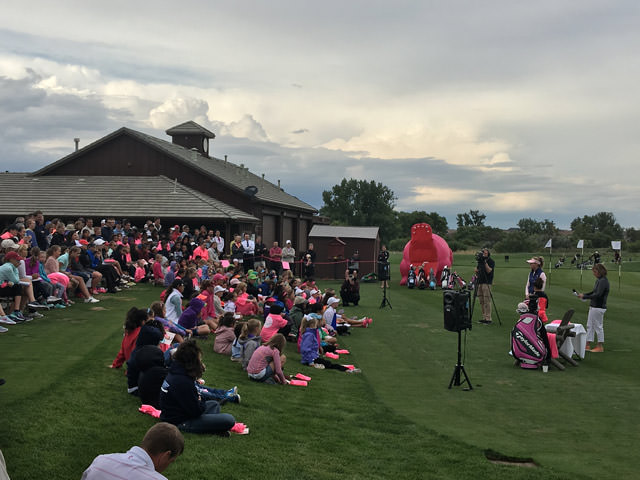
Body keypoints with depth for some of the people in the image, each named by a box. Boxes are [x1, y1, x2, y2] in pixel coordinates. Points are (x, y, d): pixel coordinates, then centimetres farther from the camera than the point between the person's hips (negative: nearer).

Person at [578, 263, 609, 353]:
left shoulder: (603, 281, -18)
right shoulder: (599, 280, 12)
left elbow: (598, 295, -23)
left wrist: (584, 297, -18)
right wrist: (584, 295, 6)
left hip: (598, 307, -10)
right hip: (593, 306, 10)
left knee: (598, 327, 0)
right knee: (590, 326, 12)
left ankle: (600, 347, 10)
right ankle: (588, 345, 18)